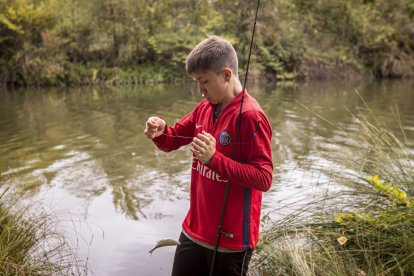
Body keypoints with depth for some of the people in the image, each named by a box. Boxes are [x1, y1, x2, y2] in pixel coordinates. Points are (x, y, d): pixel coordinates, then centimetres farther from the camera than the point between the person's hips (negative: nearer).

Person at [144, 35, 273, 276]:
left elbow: (264, 178, -22)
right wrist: (160, 132, -9)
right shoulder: (204, 108, 4)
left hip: (231, 239, -7)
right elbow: (172, 141, 13)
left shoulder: (250, 116, -20)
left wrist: (215, 159, -29)